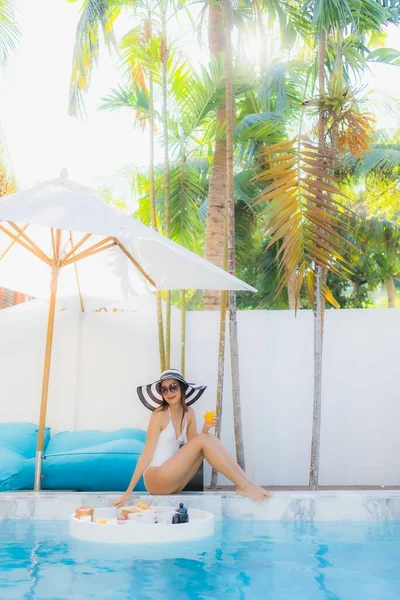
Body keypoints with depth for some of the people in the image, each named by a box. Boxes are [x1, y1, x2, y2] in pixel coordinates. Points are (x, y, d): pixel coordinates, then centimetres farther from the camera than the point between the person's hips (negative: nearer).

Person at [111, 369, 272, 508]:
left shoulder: (189, 413, 8)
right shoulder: (160, 414, -11)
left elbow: (192, 448, 7)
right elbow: (147, 454, -13)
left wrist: (205, 429, -9)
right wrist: (128, 492, -16)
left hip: (174, 481, 6)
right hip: (156, 480, -6)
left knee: (209, 438, -10)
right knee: (202, 440, -21)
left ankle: (248, 483, -14)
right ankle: (243, 486, -18)